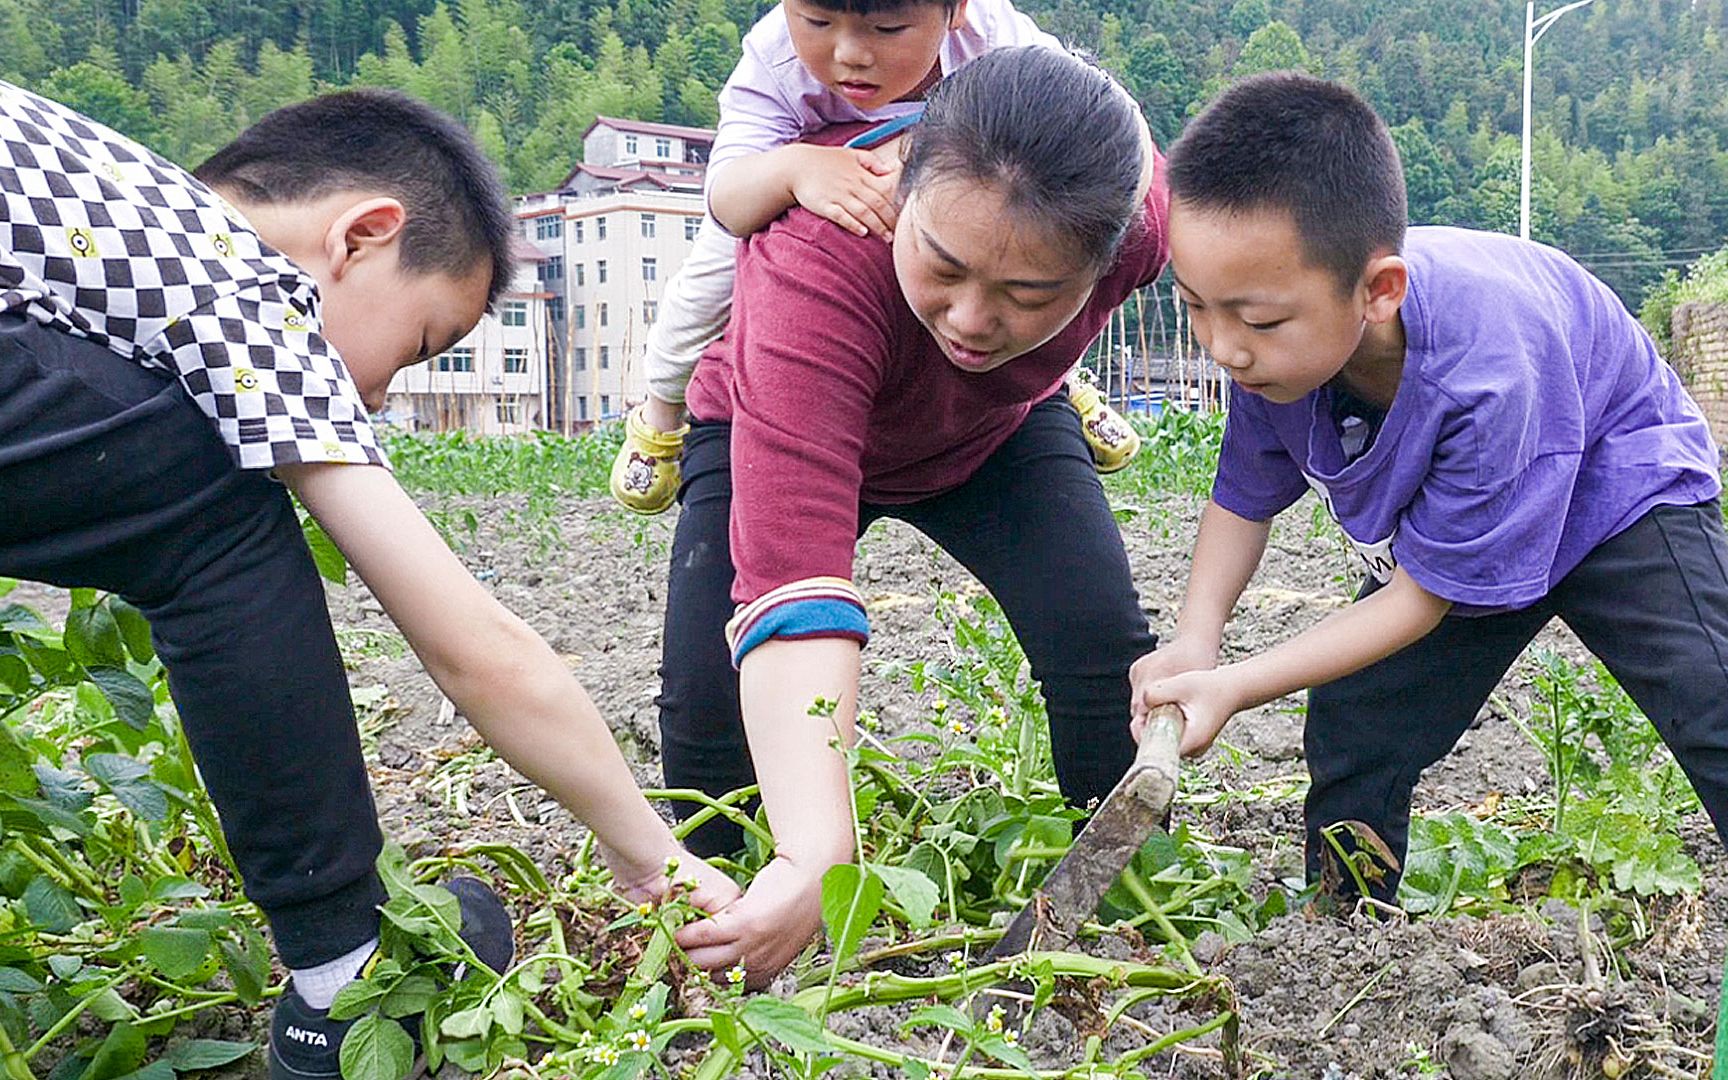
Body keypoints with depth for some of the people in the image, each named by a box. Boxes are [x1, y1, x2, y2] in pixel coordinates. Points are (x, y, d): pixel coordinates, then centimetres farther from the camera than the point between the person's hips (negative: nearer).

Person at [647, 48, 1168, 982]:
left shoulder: (1138, 210, -33)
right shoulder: (817, 260, -47)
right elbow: (791, 569, -56)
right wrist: (814, 859, -65)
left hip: (999, 432, 3)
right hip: (777, 430, -2)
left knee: (1103, 644, -19)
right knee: (705, 692, -21)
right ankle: (710, 929, 8)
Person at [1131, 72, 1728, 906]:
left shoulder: (1490, 370, -42)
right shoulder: (1272, 349, -26)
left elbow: (1421, 599, -29)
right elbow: (1244, 498, -5)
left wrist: (1234, 688, -32)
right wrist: (1194, 641, -22)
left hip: (1616, 491, -5)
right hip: (1438, 525, 5)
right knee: (1351, 740, -1)